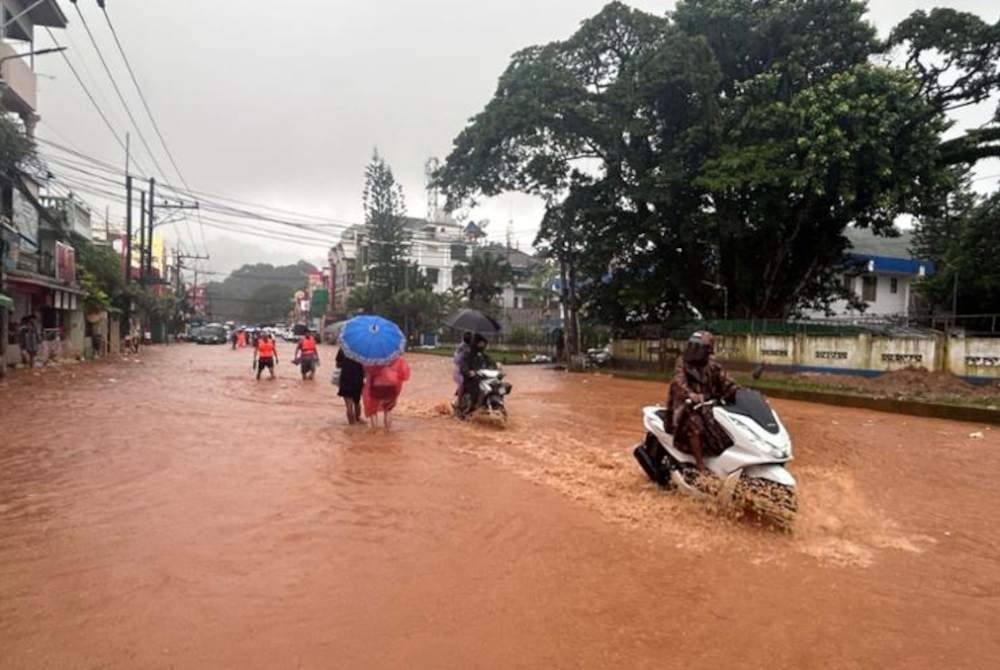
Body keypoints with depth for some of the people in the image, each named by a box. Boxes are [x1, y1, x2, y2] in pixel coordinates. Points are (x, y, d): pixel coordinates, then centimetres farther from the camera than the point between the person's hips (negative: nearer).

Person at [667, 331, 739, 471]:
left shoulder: (713, 367, 6)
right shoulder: (683, 362, -7)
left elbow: (727, 383, -1)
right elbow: (679, 381, -25)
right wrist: (690, 394, -46)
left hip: (708, 405, 5)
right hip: (685, 404, -5)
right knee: (695, 424, -33)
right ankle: (701, 467, -24)